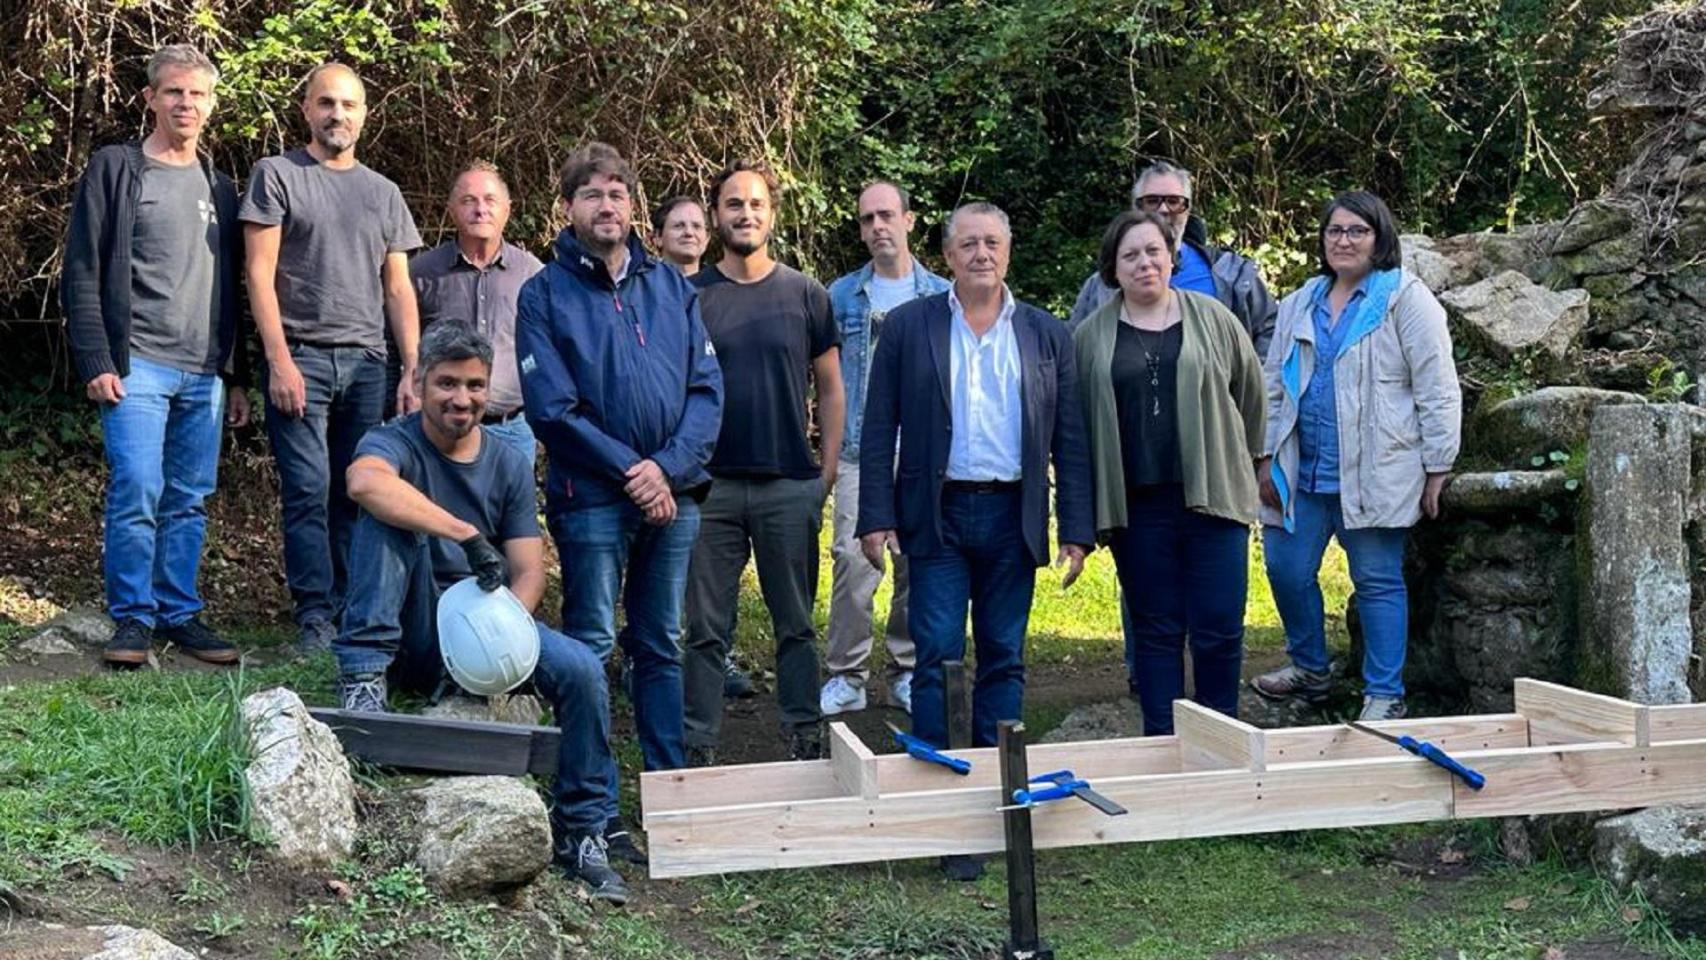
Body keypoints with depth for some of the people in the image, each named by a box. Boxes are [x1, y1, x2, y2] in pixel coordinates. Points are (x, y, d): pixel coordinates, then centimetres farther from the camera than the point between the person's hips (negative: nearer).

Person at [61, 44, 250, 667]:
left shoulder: (219, 188, 18)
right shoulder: (114, 169, 3)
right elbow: (83, 274, -2)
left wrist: (237, 377, 14)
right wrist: (96, 362, -11)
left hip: (205, 374, 5)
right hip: (137, 364, -5)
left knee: (189, 501, 6)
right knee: (137, 493, -10)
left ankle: (180, 615, 14)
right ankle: (132, 620, 0)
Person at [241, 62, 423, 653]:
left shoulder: (384, 194, 17)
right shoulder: (277, 176, 4)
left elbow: (398, 289, 15)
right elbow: (260, 273, -2)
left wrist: (412, 372, 6)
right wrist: (279, 360, -11)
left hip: (367, 362, 4)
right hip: (301, 358, -4)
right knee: (310, 491, -8)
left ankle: (352, 613, 11)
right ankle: (315, 617, -5)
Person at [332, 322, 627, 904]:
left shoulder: (509, 465, 6)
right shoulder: (393, 442, -8)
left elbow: (529, 572, -1)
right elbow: (365, 482, -36)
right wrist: (467, 535, -42)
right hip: (413, 632, -3)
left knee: (581, 669, -21)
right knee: (389, 516, -26)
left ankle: (580, 833, -7)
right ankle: (365, 674, -29)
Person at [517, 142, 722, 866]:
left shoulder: (671, 285, 10)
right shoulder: (545, 295, 0)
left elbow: (707, 388, 4)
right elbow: (553, 408, -8)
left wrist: (669, 466, -11)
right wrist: (629, 470, -12)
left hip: (674, 493, 4)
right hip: (593, 498, -4)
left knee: (662, 646, 12)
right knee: (590, 648, -1)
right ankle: (595, 812, 5)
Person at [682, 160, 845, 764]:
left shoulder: (805, 295, 6)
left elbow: (830, 389, 9)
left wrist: (827, 472, 2)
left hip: (790, 486, 0)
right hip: (710, 486, 0)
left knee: (795, 623, 7)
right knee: (707, 628, 3)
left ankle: (805, 739, 17)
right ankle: (699, 748, 11)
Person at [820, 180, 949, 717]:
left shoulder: (941, 297, 7)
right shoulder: (842, 296, 8)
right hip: (861, 450, -1)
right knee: (853, 559, -11)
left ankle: (907, 673, 18)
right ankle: (846, 676, -1)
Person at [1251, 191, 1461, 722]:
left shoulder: (1405, 298, -3)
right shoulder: (1299, 305, 15)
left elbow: (1437, 389, -5)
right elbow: (1275, 384, 18)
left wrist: (1436, 469, -8)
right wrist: (1267, 458, 12)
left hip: (1374, 473, -6)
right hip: (1303, 470, 6)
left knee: (1378, 580, 0)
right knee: (1287, 569, 9)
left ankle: (1384, 695, 9)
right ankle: (1308, 667, 31)